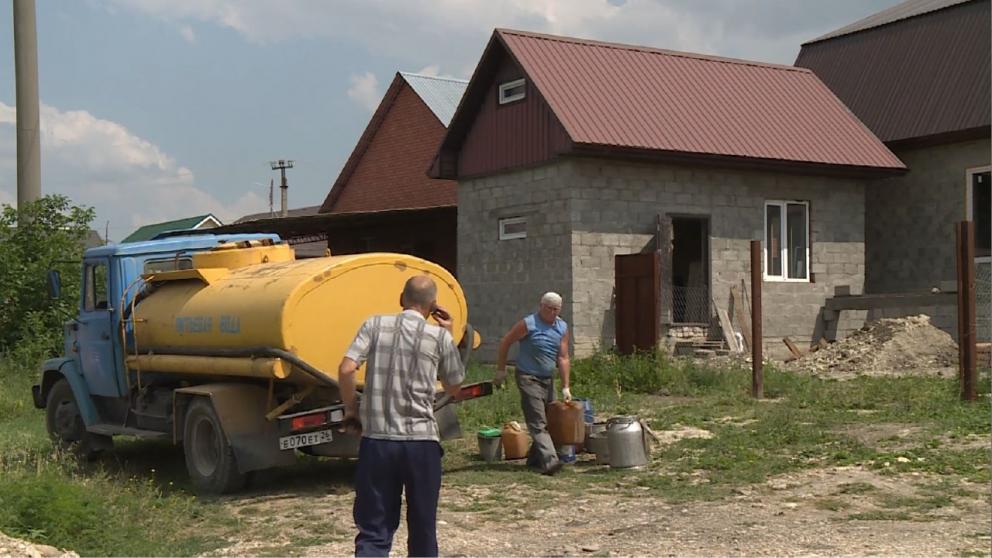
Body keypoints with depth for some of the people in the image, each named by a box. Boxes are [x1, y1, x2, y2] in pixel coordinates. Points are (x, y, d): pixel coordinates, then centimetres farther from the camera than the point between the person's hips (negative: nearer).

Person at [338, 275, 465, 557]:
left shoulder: (375, 325, 2)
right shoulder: (440, 336, 0)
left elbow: (345, 369, -9)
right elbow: (454, 389, 13)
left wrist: (350, 410, 6)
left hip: (376, 440, 1)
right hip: (421, 441, -1)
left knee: (373, 530, 4)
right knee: (422, 527, 15)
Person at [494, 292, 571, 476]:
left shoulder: (562, 328, 3)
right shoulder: (528, 324, -13)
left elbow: (563, 358, 0)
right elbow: (505, 342, -5)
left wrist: (565, 387, -4)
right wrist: (501, 370, -4)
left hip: (548, 379, 7)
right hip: (529, 378, -7)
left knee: (546, 421, 12)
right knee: (538, 423, -13)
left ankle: (534, 459, 26)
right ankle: (549, 461, -24)